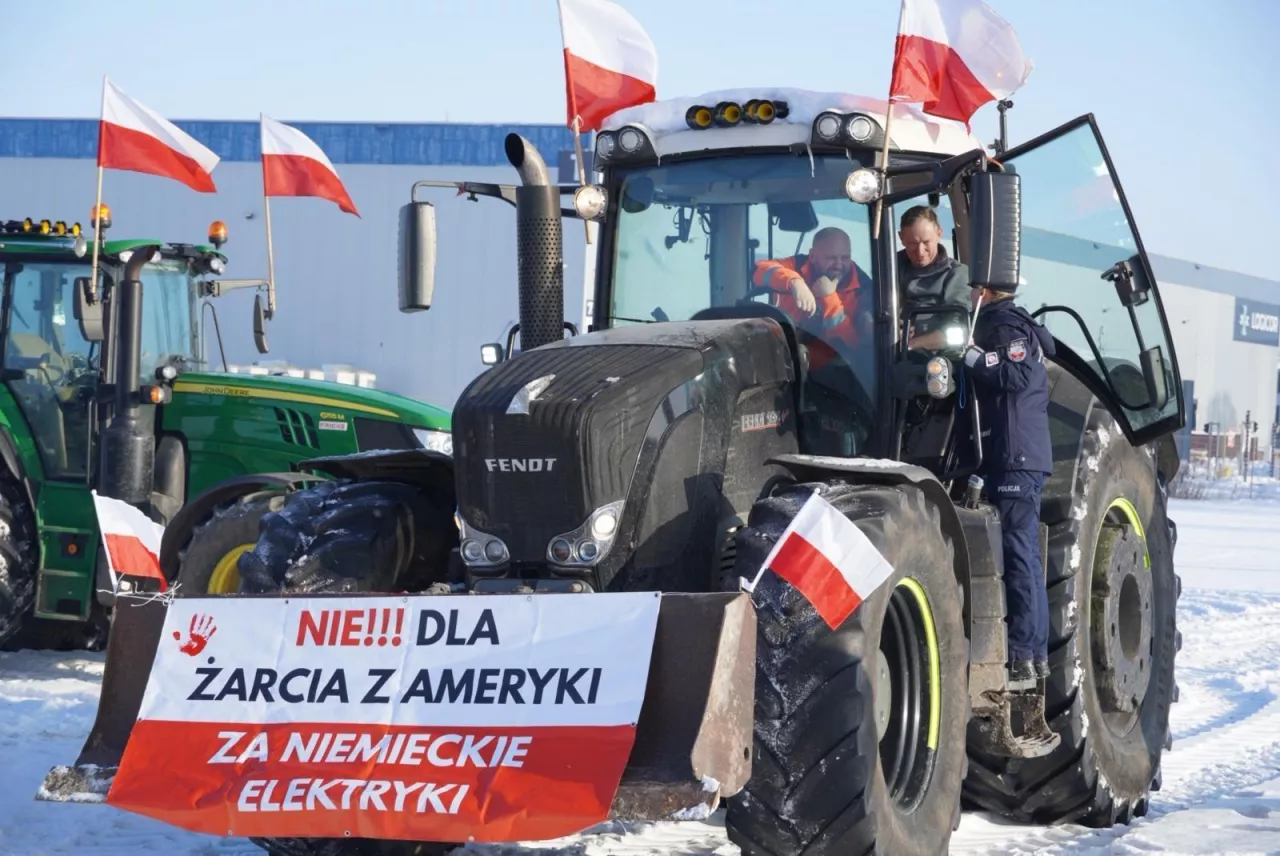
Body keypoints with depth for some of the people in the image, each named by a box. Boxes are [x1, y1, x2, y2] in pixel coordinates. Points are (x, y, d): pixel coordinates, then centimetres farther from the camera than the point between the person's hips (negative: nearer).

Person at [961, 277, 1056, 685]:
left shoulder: (1006, 326, -9)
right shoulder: (998, 324, 22)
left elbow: (1018, 376, -24)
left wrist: (973, 356, -19)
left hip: (1015, 458, -11)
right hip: (1014, 457, 11)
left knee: (1018, 552, -12)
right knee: (1024, 552, 13)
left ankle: (1022, 655, -14)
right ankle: (1035, 652, 17)